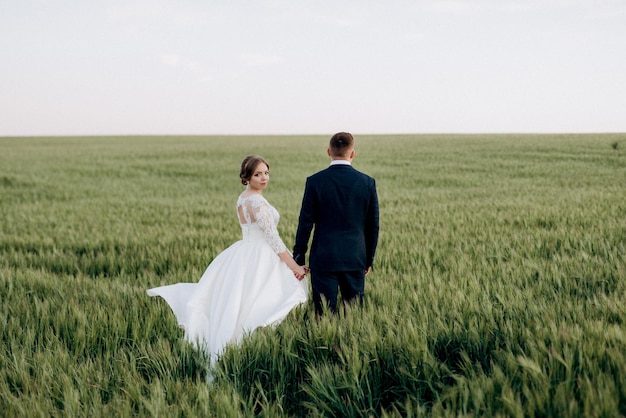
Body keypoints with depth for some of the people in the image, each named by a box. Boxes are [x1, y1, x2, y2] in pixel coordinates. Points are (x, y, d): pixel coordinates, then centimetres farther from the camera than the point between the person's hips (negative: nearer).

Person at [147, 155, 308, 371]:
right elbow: (272, 237, -20)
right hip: (259, 259, -9)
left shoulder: (242, 198, 11)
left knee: (231, 305, 14)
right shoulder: (257, 201, -18)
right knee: (250, 310, -4)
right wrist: (294, 266, -17)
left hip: (242, 255, 9)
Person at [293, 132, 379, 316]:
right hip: (355, 259, 2)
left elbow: (305, 223, -5)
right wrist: (369, 259, 15)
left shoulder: (315, 181, -7)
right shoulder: (367, 182, -1)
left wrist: (299, 259, 4)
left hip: (323, 259, -2)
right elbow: (373, 225, 5)